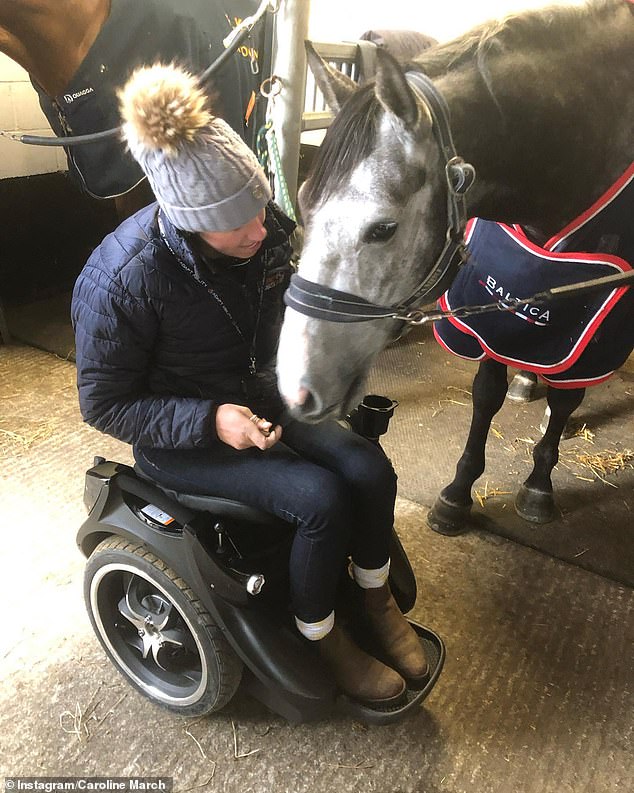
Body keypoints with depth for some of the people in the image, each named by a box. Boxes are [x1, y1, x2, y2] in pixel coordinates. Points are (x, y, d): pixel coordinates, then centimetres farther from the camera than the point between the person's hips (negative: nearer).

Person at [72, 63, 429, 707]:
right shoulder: (121, 280, -26)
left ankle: (376, 600, 15)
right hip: (177, 439, -5)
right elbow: (103, 405, -16)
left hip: (260, 399, 6)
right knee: (320, 498, -23)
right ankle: (320, 638, 7)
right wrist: (210, 421, -27)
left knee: (368, 467, -14)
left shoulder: (267, 230, -9)